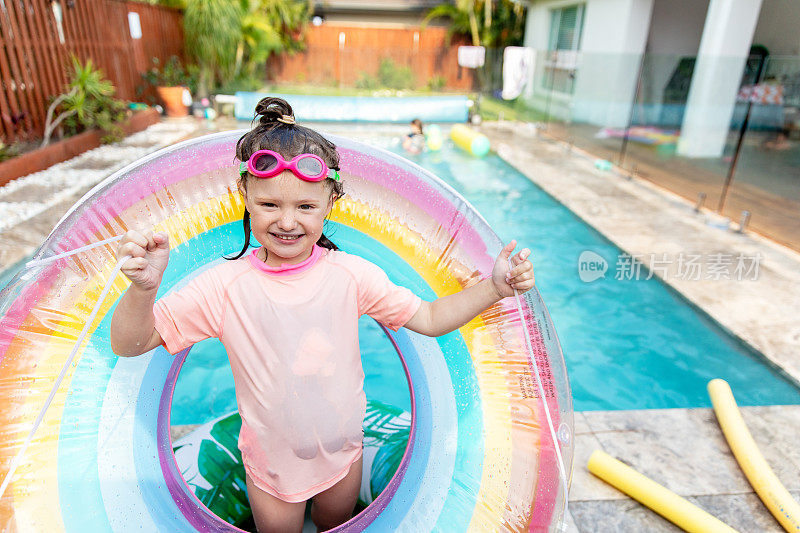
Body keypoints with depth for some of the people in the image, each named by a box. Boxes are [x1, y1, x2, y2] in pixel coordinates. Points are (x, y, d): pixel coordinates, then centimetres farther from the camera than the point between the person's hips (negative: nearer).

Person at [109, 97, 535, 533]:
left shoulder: (351, 275, -18)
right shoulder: (225, 287, -22)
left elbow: (430, 319, -10)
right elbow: (128, 343, -16)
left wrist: (493, 287, -23)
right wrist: (142, 288, -37)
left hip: (343, 452, 2)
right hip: (272, 464, -1)